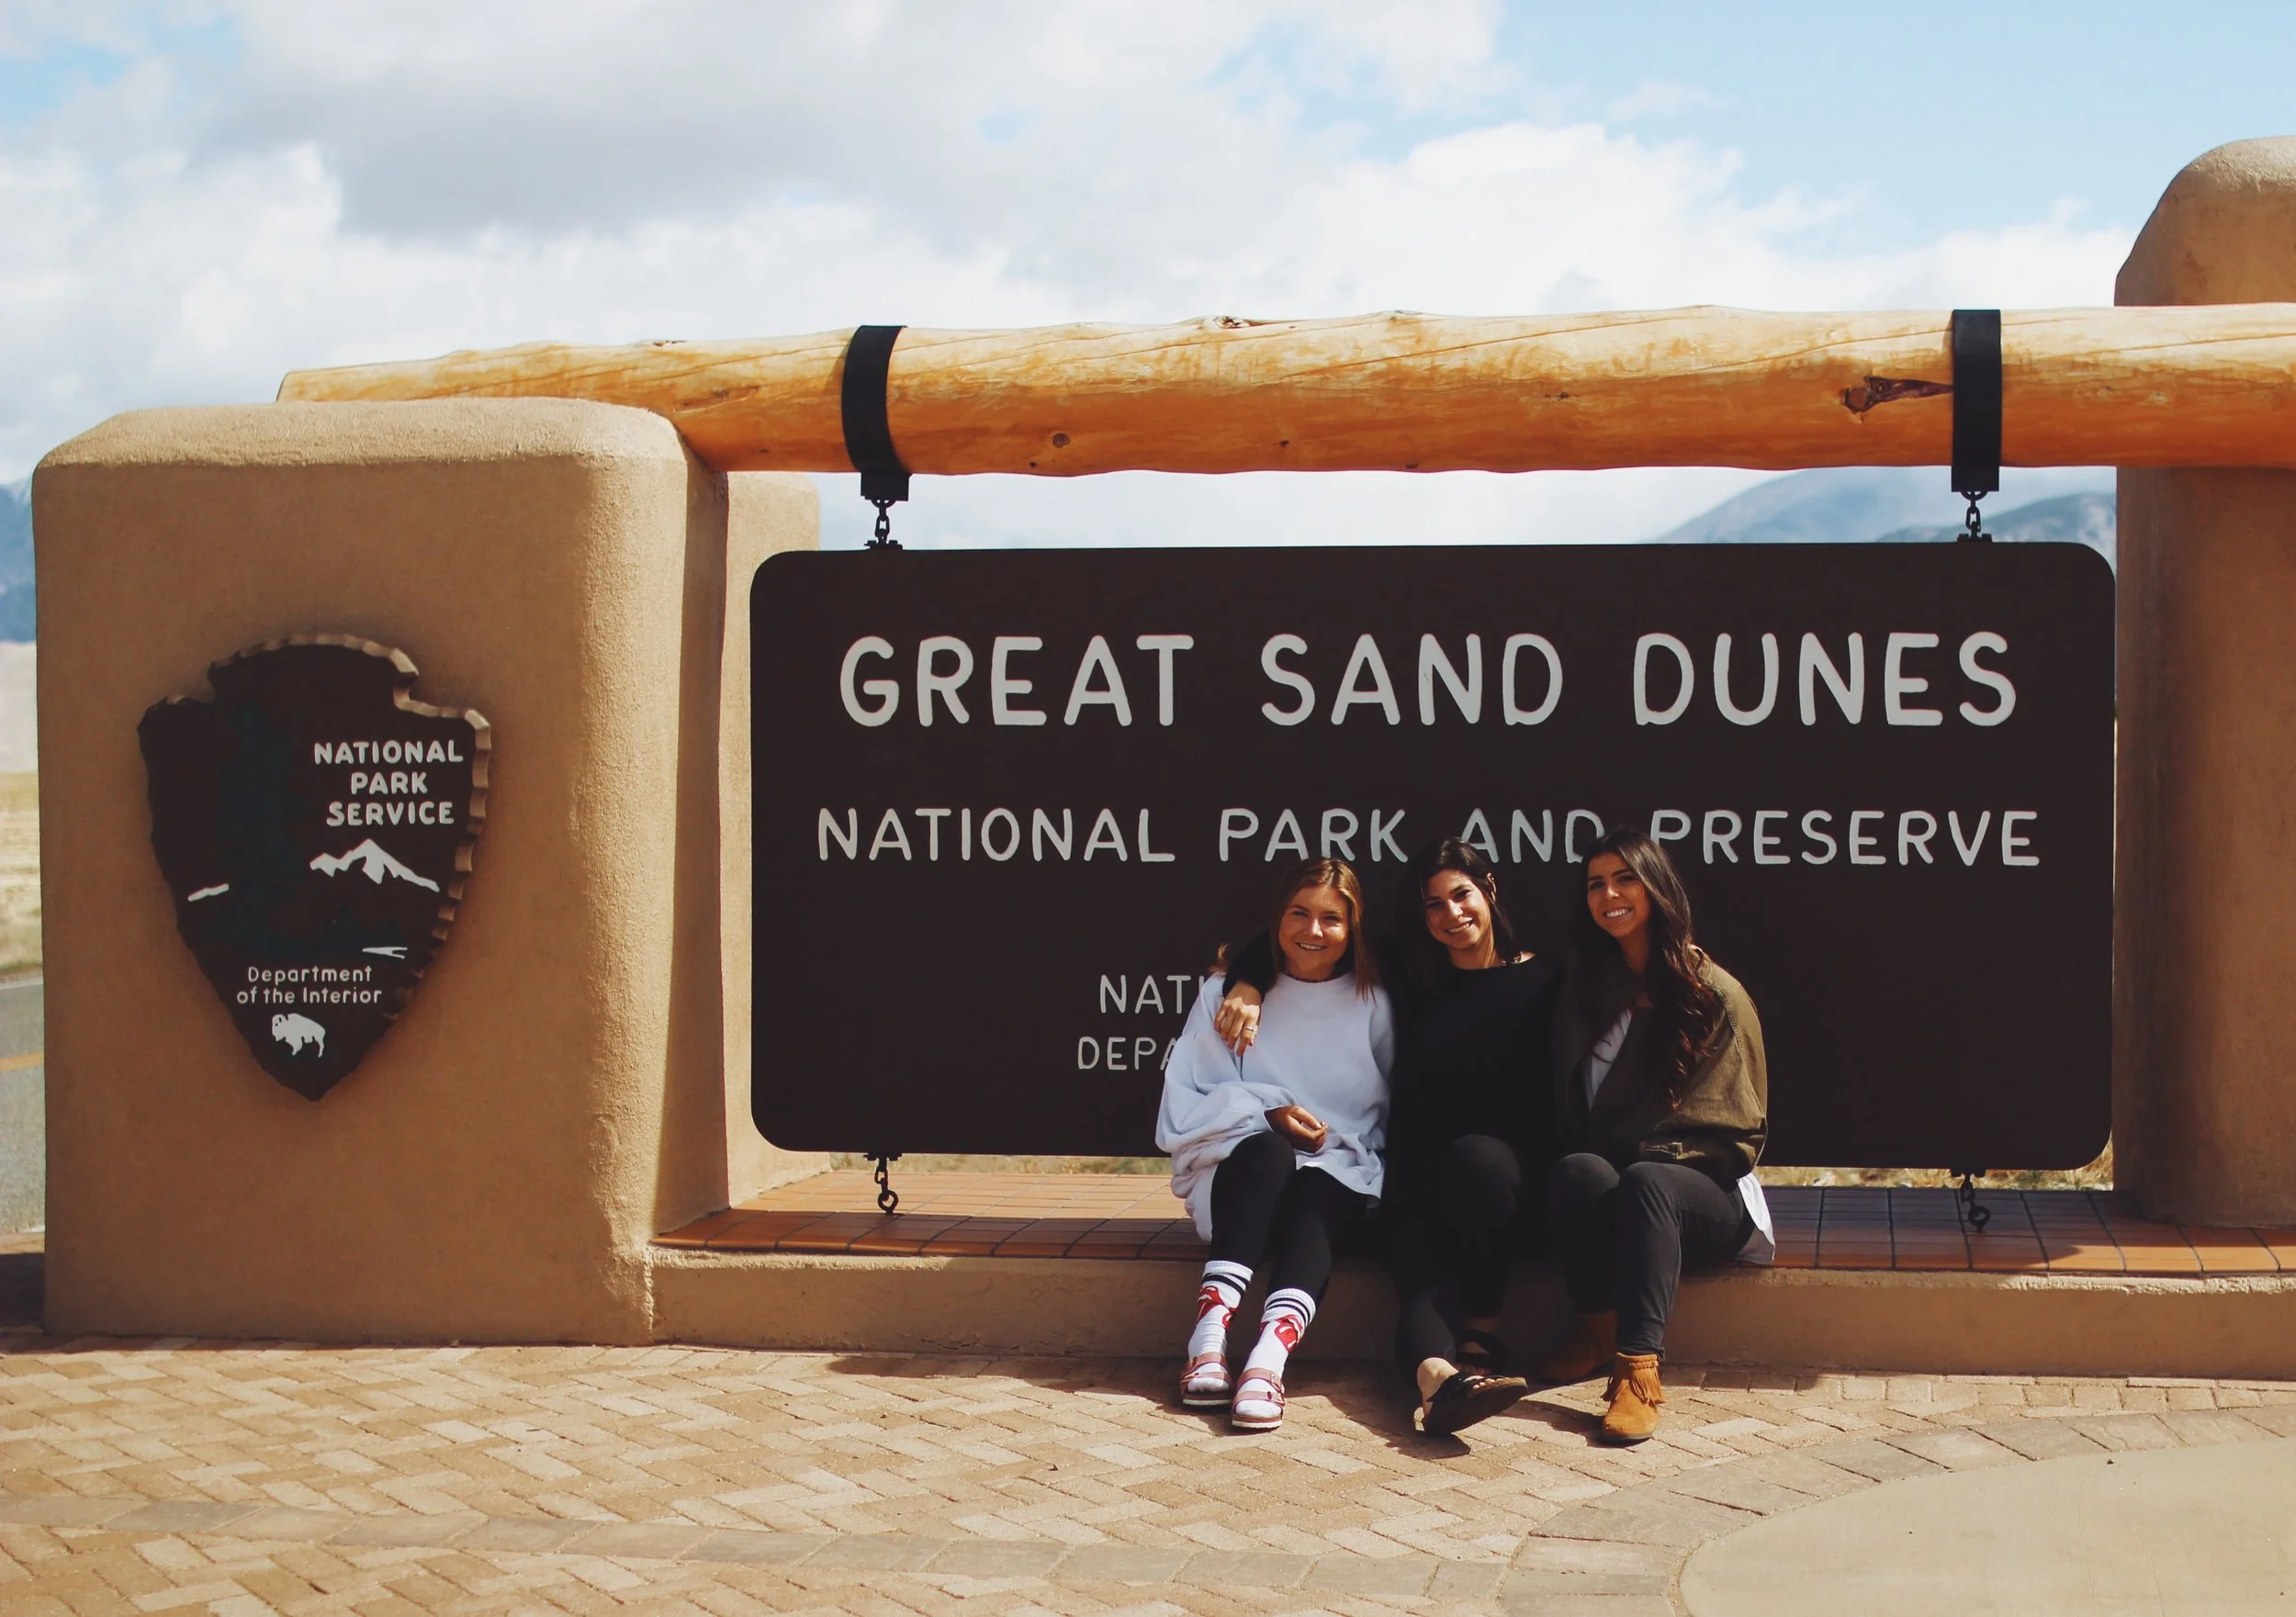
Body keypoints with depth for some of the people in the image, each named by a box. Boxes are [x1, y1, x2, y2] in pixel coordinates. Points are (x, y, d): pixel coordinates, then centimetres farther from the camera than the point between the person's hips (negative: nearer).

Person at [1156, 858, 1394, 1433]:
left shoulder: (1372, 1006, 9)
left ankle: (1269, 1358, -59)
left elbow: (1387, 1117, 12)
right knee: (1265, 1151, -35)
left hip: (1338, 1175, 0)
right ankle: (1209, 1336, -50)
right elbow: (1181, 1112, 1)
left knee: (1312, 1200, -35)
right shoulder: (1227, 993, 7)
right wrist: (1266, 1110, -12)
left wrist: (1336, 1137, -6)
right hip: (1240, 1171, 0)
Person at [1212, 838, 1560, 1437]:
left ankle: (1481, 1338, -32)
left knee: (1476, 1155, -37)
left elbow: (1551, 1096, 7)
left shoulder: (1541, 981, 9)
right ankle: (1437, 1374, -62)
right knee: (1424, 1271, -31)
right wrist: (1248, 983, 3)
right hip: (1416, 1180, 1)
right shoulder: (1410, 977, 14)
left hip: (1506, 1172, -1)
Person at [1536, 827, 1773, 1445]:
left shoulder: (1716, 994, 0)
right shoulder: (1585, 989, 13)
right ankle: (1599, 1325, -23)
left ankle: (1639, 1369, -48)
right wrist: (1603, 1154, -6)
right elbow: (1569, 1108, 13)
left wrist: (1652, 1155, -13)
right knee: (1579, 1172, -34)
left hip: (1704, 1192, -3)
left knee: (1644, 1182, -38)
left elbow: (1736, 1132, -1)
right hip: (1605, 1171, 3)